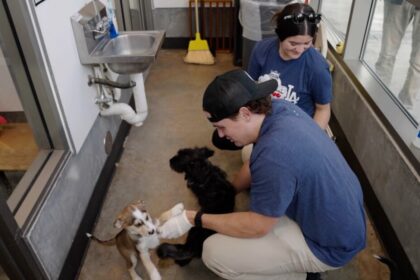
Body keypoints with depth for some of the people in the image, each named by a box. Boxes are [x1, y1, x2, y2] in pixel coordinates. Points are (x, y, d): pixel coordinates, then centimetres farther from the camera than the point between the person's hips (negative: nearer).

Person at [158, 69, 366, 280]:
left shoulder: (274, 155, -35)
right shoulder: (280, 109, -8)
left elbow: (256, 227, -21)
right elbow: (257, 168, 9)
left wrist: (193, 219, -15)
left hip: (330, 243, -9)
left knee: (214, 252, -13)